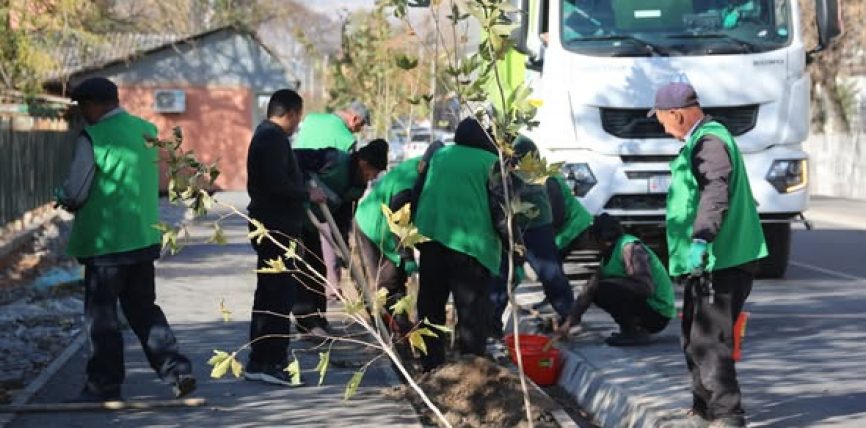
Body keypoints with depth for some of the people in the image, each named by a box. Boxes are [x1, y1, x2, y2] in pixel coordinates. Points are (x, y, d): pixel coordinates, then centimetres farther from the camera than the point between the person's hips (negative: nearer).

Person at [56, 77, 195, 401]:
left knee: (101, 314, 5)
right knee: (143, 308, 15)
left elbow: (75, 194, -15)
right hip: (144, 237, 7)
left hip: (106, 241, -7)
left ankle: (104, 385, 11)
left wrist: (62, 197, 9)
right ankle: (176, 370, 6)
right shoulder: (147, 130, 7)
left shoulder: (93, 138, -15)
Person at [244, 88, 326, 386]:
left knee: (268, 294, 16)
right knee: (280, 295, -10)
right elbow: (278, 184, -24)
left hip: (268, 224, 11)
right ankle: (270, 362, -10)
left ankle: (260, 361, 22)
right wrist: (308, 195, -11)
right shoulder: (274, 138, -16)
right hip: (276, 226, -11)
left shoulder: (265, 135, 17)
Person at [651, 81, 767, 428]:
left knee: (709, 339, -13)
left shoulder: (710, 142, -16)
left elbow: (716, 193, -31)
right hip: (707, 260, 11)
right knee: (695, 336, 19)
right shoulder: (702, 140, 19)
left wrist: (701, 239, -41)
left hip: (722, 261, -11)